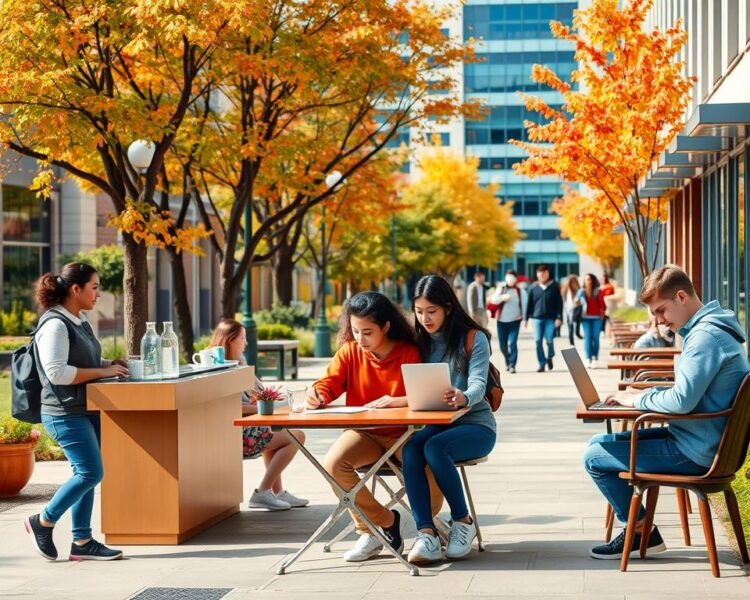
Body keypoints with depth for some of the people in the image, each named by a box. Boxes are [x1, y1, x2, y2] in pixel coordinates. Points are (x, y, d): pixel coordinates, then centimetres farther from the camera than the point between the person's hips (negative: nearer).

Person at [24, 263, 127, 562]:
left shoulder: (80, 321, 14)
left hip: (86, 410, 10)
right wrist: (102, 372, -20)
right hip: (65, 413, -10)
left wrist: (109, 365, 8)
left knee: (86, 474, 9)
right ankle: (42, 523, 6)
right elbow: (56, 371, -24)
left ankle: (82, 541, 15)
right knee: (91, 472, -10)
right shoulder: (55, 324, -16)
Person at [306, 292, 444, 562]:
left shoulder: (410, 353, -6)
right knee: (333, 464, -27)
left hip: (401, 433, -3)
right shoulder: (349, 352, 2)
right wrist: (317, 394, -23)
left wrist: (395, 401, -28)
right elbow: (329, 383, 0)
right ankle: (383, 521, -3)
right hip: (363, 433, 3)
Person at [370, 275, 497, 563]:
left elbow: (478, 386, -18)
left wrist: (463, 398, -42)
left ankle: (463, 522, -14)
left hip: (475, 424, -4)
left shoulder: (474, 339, -4)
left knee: (434, 447, -34)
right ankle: (426, 534, -37)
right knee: (410, 448, -30)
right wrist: (398, 400, -16)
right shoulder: (420, 342, 11)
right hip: (436, 424, 4)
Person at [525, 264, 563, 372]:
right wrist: (526, 317, 5)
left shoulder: (554, 286, 3)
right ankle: (542, 363, 9)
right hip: (537, 318, 2)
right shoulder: (534, 287, 7)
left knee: (549, 340, -8)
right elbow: (529, 303, 9)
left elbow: (559, 303, 2)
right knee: (538, 342, -1)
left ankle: (549, 358, 21)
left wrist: (559, 317, -6)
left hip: (550, 318, -2)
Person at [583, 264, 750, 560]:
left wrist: (638, 400, -13)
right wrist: (645, 394, 6)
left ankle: (642, 532, 8)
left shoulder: (706, 336, -22)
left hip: (693, 455, -11)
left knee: (594, 456, -6)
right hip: (700, 443, 11)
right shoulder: (706, 329, 12)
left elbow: (681, 401, -30)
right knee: (599, 442, 16)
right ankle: (638, 527, 20)